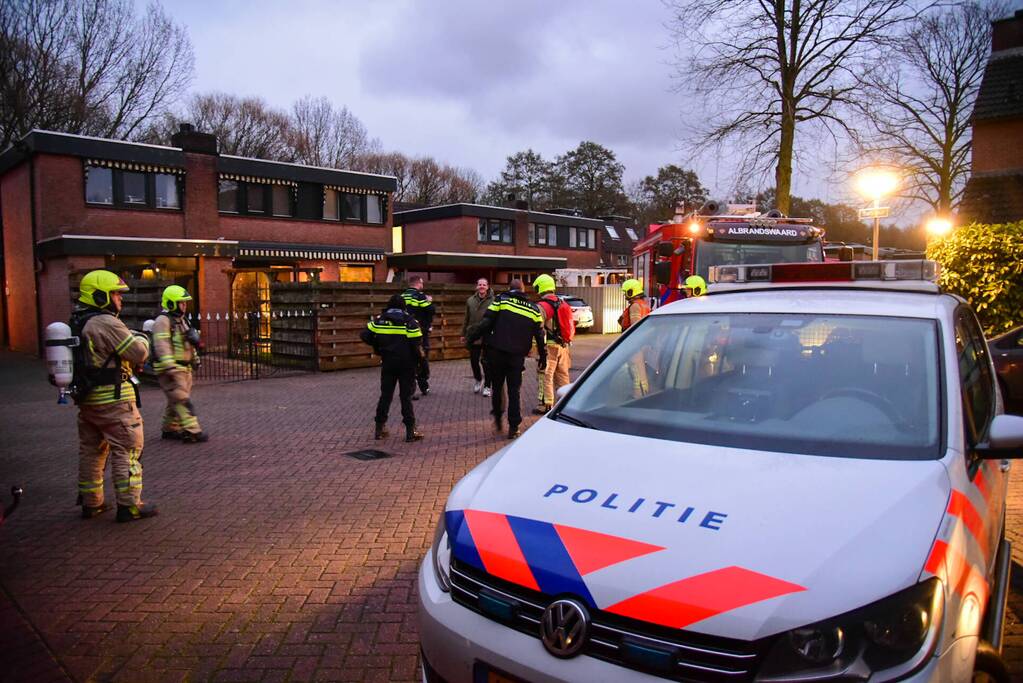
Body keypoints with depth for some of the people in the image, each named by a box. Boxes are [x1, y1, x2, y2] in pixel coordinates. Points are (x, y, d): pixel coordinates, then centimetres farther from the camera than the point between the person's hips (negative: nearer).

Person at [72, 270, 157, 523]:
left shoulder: (78, 323, 11)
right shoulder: (107, 323, -18)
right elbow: (139, 353, -15)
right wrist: (141, 338, 5)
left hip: (86, 398, 9)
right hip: (113, 400, -9)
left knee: (90, 451, 17)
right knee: (128, 451, -1)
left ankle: (90, 502, 27)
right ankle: (129, 505, 2)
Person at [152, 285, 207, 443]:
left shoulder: (182, 320, 17)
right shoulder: (163, 320, -12)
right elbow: (162, 345, -22)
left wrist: (195, 358, 27)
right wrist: (169, 366, -30)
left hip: (184, 369, 9)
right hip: (171, 369, -9)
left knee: (176, 401, 14)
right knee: (182, 400, -13)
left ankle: (169, 429, 24)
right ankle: (192, 432, -15)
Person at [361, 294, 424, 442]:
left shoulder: (379, 320, 2)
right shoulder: (409, 321, -7)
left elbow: (365, 335, -2)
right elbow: (417, 344, -13)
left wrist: (377, 347, 11)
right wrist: (418, 359, 2)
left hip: (388, 363, 3)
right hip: (407, 364, -2)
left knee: (385, 395, 13)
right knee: (406, 396, 2)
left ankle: (380, 428, 17)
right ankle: (410, 431, 1)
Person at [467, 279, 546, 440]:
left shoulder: (501, 300, 1)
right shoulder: (533, 309, 10)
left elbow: (486, 322, -8)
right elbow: (540, 335, 11)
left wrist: (471, 338, 0)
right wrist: (543, 357, 19)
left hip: (496, 352, -2)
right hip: (517, 356, 2)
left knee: (497, 386, 16)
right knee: (514, 390, 8)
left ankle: (498, 420, 19)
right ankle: (513, 427, 7)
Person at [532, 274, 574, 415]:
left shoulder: (542, 306, -13)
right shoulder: (563, 304, 12)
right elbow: (570, 325, 16)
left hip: (550, 345, -8)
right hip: (564, 345, 8)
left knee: (546, 375, -2)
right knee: (562, 374, 16)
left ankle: (546, 404, -1)